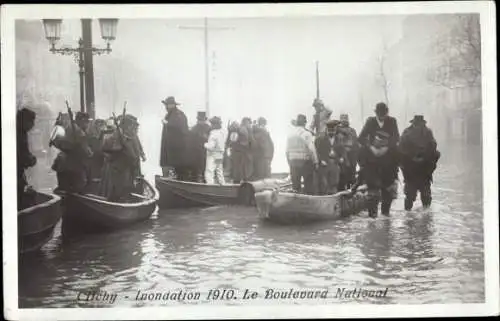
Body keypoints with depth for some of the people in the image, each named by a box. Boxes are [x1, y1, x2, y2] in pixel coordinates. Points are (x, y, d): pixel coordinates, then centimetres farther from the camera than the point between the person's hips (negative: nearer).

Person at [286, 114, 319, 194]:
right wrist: (315, 162, -7)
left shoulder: (290, 134, 3)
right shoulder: (306, 134, -11)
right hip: (305, 162, -4)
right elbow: (312, 149, -16)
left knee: (295, 186, 10)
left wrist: (290, 163, 12)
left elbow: (287, 151, 5)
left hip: (293, 162, 4)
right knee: (309, 185, 4)